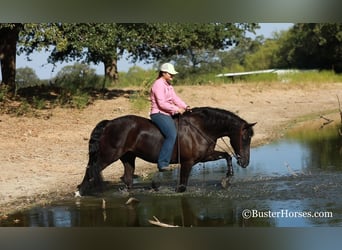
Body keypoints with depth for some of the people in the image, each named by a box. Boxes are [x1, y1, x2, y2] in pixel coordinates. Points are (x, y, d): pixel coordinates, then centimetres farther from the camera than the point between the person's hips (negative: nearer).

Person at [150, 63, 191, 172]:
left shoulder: (168, 85, 18)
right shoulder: (158, 84, -13)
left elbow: (175, 98, 14)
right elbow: (161, 103, -20)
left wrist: (185, 107, -1)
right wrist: (177, 109, -19)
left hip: (167, 114, 11)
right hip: (158, 114, -11)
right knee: (172, 135, -28)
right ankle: (162, 164, -30)